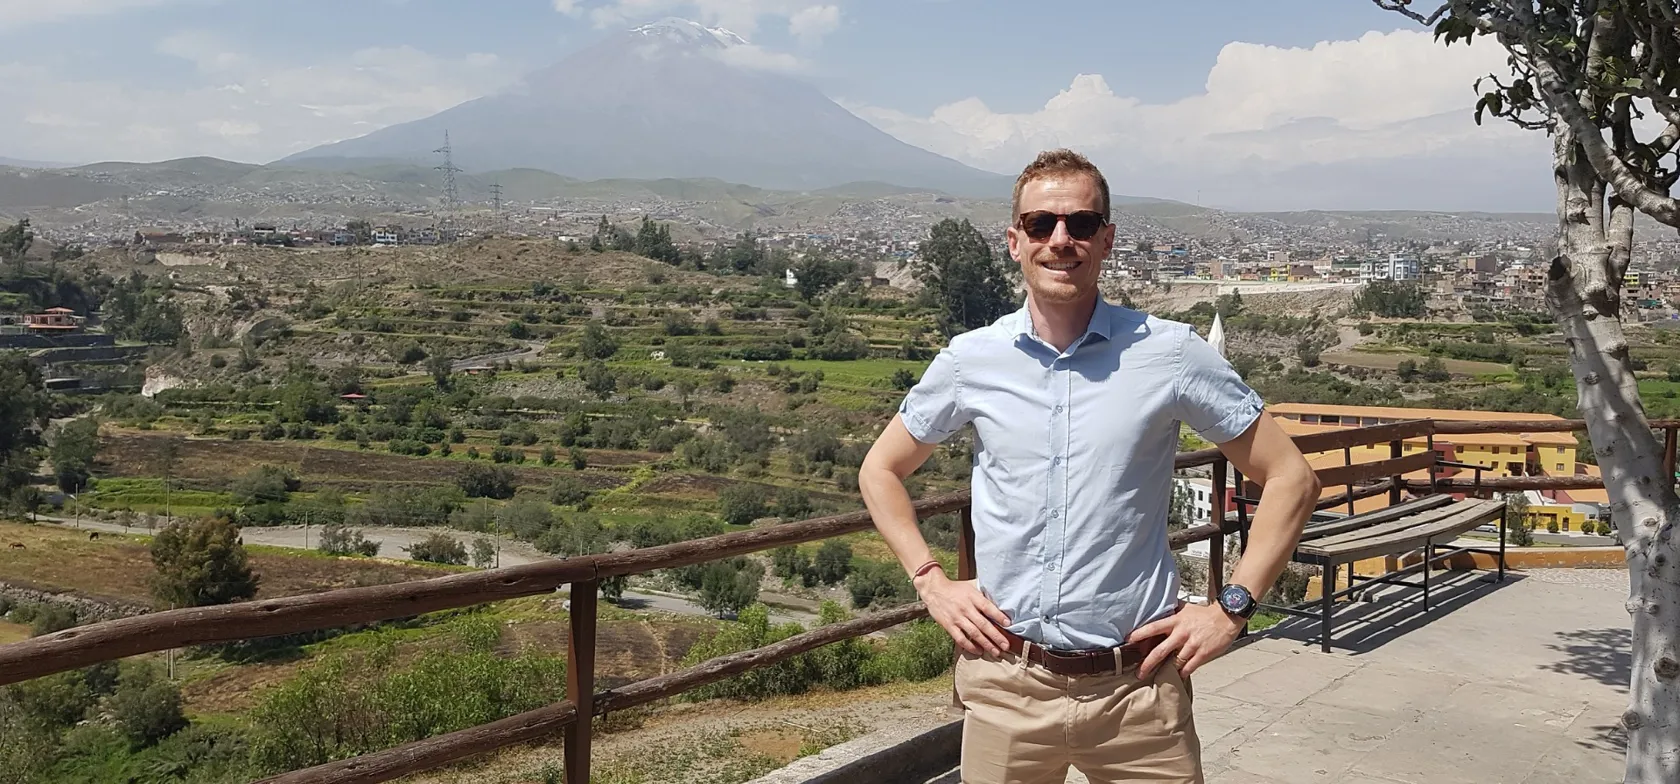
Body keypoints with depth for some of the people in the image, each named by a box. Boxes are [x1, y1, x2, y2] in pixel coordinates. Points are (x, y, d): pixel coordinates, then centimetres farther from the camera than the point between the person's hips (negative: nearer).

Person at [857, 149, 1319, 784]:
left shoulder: (1172, 354, -5)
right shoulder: (971, 360, 0)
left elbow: (1291, 479, 2)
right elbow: (881, 471, 14)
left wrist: (1232, 607, -4)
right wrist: (931, 582, 4)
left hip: (1136, 684, -1)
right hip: (1005, 680, 2)